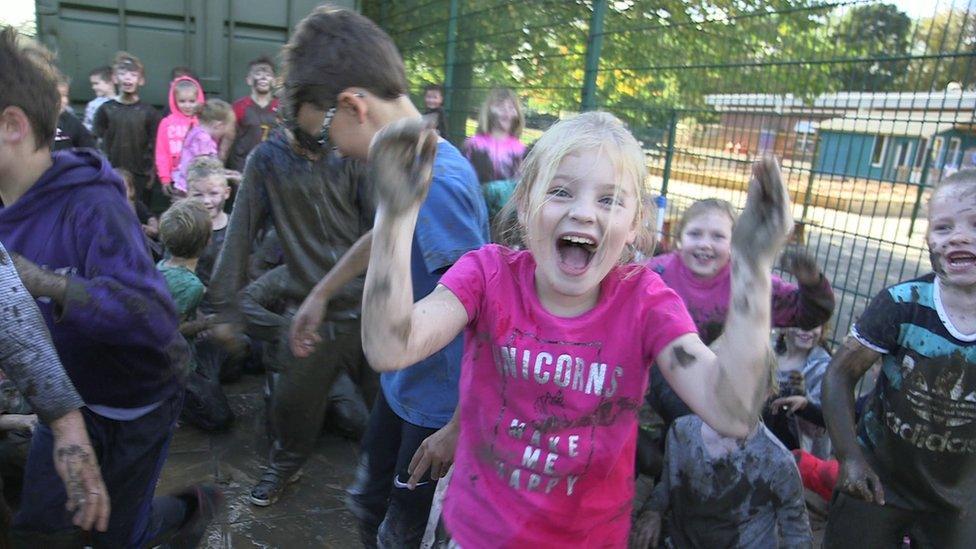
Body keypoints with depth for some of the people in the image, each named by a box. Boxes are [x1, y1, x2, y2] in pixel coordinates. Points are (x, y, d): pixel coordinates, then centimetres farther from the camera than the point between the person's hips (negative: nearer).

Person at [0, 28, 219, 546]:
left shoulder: (91, 206, -28)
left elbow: (155, 318, -38)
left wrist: (48, 283, -46)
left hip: (135, 401, -6)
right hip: (66, 396, 7)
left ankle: (194, 505, 41)